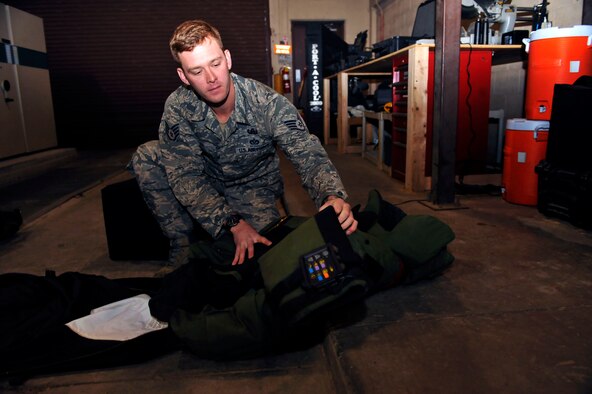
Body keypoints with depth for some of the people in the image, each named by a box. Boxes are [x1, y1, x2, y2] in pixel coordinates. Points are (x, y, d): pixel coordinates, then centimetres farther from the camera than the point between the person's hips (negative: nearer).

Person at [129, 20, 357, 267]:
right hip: (205, 182, 2)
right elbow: (185, 175, -24)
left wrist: (333, 197, -54)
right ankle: (182, 243, -6)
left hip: (253, 186, -1)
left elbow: (310, 157, -31)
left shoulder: (270, 105, -28)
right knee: (145, 156, -20)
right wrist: (233, 223, -36)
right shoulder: (178, 107, -22)